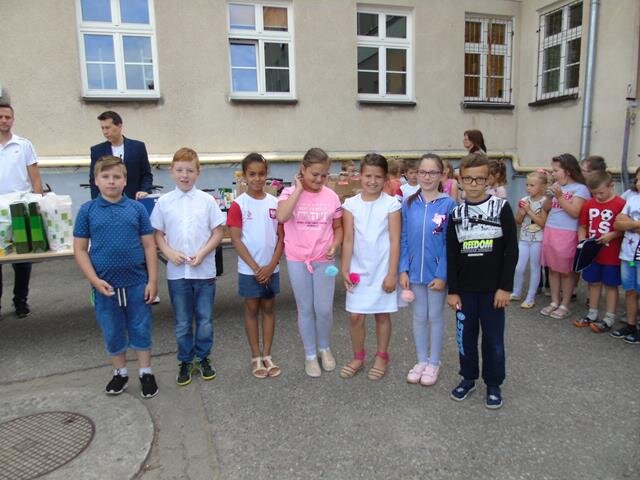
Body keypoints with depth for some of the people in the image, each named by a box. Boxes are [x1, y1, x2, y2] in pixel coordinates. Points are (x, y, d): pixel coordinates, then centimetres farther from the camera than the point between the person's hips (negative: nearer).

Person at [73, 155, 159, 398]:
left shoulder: (137, 208, -3)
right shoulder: (87, 211, -3)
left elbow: (149, 246, -1)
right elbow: (80, 249, 0)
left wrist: (152, 280, -3)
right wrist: (95, 280, -9)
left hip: (137, 282, 0)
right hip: (105, 285, 1)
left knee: (141, 329, 11)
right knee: (112, 332, 15)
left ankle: (145, 372, 28)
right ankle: (120, 372, 35)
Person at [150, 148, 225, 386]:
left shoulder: (207, 200, -3)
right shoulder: (164, 202, 0)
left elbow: (218, 232, -1)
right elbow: (157, 234, 5)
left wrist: (202, 253, -13)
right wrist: (170, 253, -12)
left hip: (204, 271, 0)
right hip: (177, 272, 1)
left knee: (205, 320, 12)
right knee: (182, 322, 13)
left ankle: (203, 358, 31)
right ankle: (186, 361, 30)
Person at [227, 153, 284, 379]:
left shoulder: (275, 203, 0)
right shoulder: (238, 204, -8)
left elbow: (281, 236, 0)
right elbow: (236, 240, -10)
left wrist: (271, 265, -10)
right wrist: (255, 267, -13)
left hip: (271, 268, 3)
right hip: (249, 269, -2)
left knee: (269, 309, 11)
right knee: (252, 309, 9)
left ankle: (267, 355, 24)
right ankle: (255, 357, 21)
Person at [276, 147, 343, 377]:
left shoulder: (331, 196, -1)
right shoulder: (290, 193, -6)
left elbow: (338, 228, 9)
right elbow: (281, 217, -27)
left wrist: (334, 246, -10)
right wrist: (298, 189, -18)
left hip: (324, 260, 1)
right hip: (297, 260, -1)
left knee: (324, 310, 6)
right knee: (305, 309, 10)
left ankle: (324, 348, 34)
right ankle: (310, 355, 28)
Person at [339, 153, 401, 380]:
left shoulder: (391, 204, -6)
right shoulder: (351, 204, -1)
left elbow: (395, 241, -7)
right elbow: (348, 240, -1)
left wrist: (392, 273, -10)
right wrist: (345, 270, -6)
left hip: (382, 269, -2)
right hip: (359, 269, 2)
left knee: (382, 315, 11)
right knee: (355, 316, 7)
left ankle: (381, 357, 30)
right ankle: (358, 357, 27)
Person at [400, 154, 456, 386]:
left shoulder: (448, 204, -9)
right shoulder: (409, 204, -1)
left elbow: (450, 243, -10)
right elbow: (404, 240, 2)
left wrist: (442, 274, -13)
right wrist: (403, 270, -4)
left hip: (437, 272, -3)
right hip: (415, 271, 3)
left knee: (435, 316, 11)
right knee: (419, 316, 14)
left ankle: (434, 362, 28)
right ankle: (421, 360, 30)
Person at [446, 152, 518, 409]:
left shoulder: (502, 208, -4)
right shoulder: (456, 214, 2)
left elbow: (511, 250, -5)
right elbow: (451, 255, 3)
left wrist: (505, 287, -9)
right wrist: (452, 290, 0)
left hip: (493, 288, -2)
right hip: (465, 289, 2)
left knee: (493, 338, 8)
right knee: (465, 336, 12)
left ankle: (493, 384, 25)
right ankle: (468, 378, 30)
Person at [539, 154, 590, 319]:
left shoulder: (580, 188, -7)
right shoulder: (557, 187, 9)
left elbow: (575, 212, -15)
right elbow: (545, 209, 13)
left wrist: (559, 197, -17)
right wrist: (549, 196, -4)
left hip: (567, 234, -6)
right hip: (549, 231, 6)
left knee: (566, 271, 5)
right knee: (552, 268, 11)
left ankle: (565, 306, 15)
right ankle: (554, 302, 23)